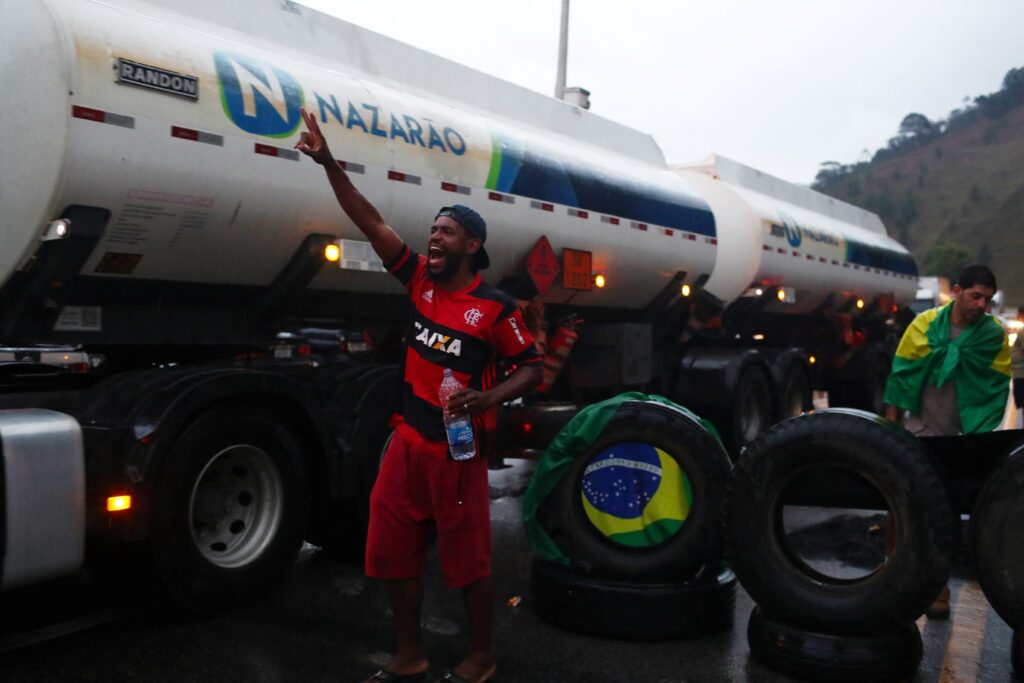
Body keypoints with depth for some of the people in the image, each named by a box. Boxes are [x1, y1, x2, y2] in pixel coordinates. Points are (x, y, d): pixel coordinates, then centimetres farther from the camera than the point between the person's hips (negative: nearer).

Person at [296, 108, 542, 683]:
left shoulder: (495, 308, -9)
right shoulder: (421, 279, 4)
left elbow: (532, 368, -3)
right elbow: (372, 222, 0)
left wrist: (489, 398, -20)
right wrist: (330, 163, -7)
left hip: (457, 448, -6)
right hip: (409, 440, 6)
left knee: (468, 557, 6)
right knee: (394, 551, 12)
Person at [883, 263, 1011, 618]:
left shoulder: (995, 335, -4)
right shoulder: (925, 323, -4)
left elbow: (998, 388, 0)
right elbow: (901, 372, -1)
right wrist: (891, 423, -1)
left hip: (960, 439, 0)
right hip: (917, 430, 1)